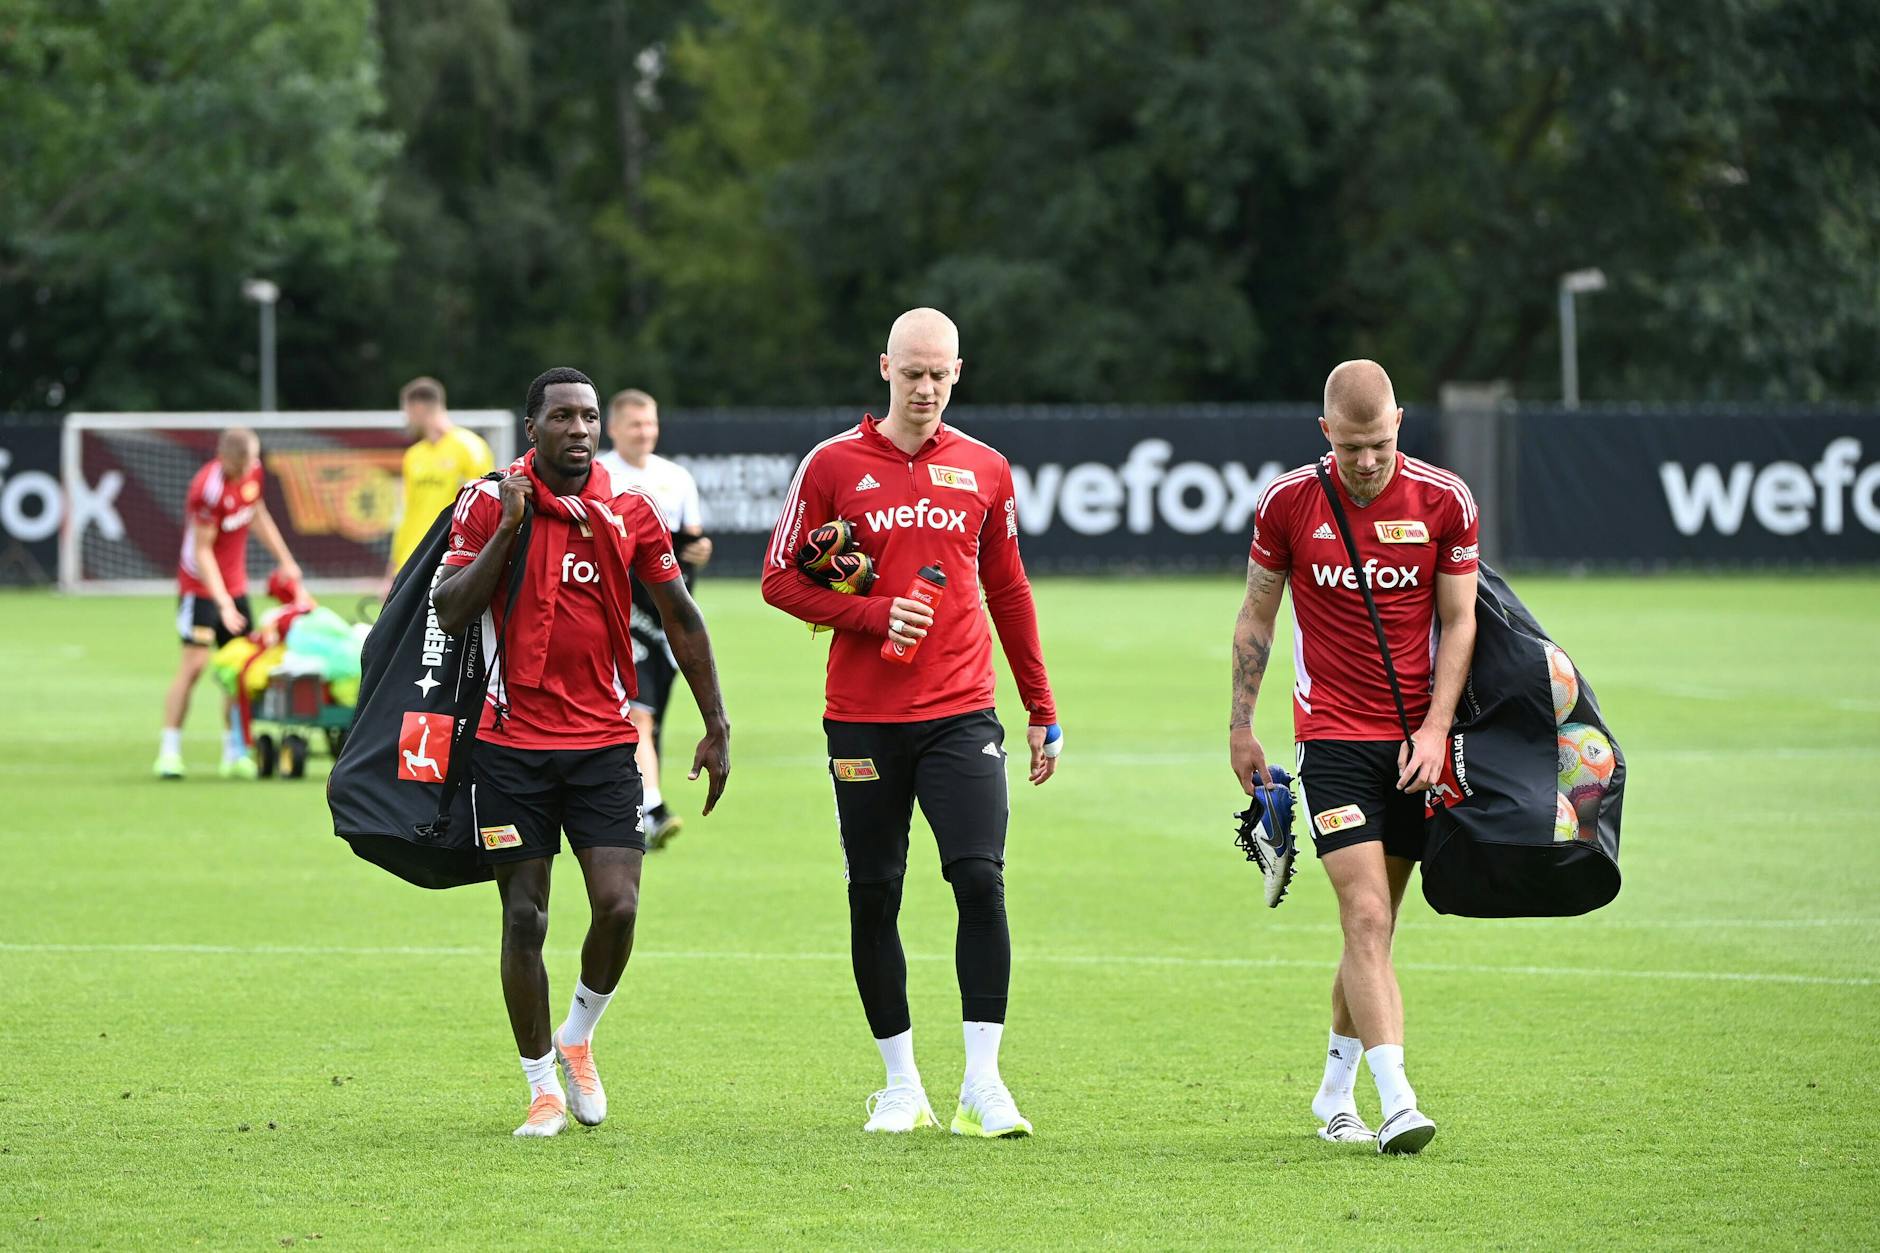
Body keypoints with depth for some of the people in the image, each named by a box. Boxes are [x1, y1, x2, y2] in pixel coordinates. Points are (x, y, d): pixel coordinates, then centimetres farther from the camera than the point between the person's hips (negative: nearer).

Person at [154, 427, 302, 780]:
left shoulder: (252, 473, -1)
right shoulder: (208, 488, -24)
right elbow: (202, 550, -21)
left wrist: (285, 560, 20)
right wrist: (223, 602, -25)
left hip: (235, 585, 7)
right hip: (201, 586, -7)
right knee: (195, 662, -13)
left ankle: (235, 753, 11)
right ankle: (169, 752, -10)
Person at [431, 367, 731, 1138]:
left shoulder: (630, 512, 3)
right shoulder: (489, 503, -2)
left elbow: (681, 619, 12)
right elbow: (449, 614, -9)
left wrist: (717, 728, 11)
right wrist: (508, 529, -18)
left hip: (604, 742, 1)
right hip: (512, 743, -1)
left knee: (618, 906, -12)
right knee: (524, 916, 0)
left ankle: (578, 1037, 16)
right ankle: (543, 1087, 14)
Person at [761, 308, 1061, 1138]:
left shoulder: (984, 470, 8)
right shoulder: (834, 465, 1)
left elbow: (1008, 591, 16)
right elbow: (781, 578, 2)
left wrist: (1041, 708, 16)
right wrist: (876, 614, -13)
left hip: (961, 712, 1)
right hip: (863, 719, -1)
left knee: (980, 880, -13)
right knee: (874, 899, 4)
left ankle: (981, 1084, -10)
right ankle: (901, 1084, 16)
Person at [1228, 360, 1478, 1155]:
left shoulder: (1444, 501, -3)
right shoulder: (1288, 502, -4)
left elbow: (1458, 620, 3)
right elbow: (1257, 616, 8)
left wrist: (1435, 728, -6)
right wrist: (1240, 724, 7)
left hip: (1414, 741, 2)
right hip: (1332, 738, -2)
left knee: (1375, 927, 8)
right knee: (1367, 919, -15)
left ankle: (1336, 1091, 25)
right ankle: (1395, 1102, -22)